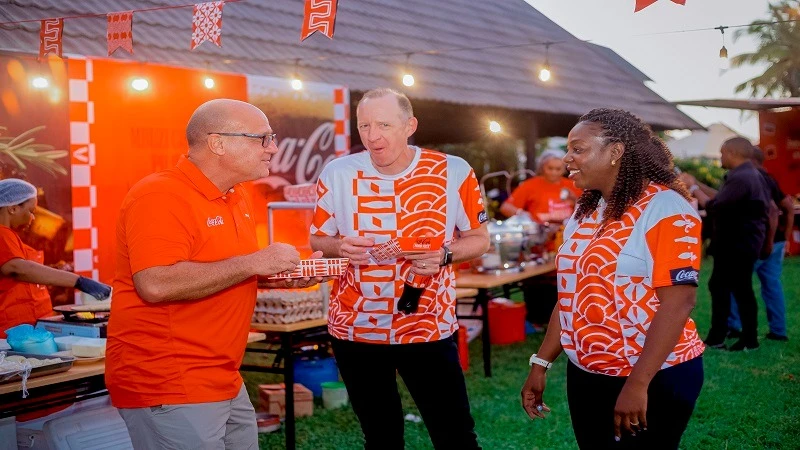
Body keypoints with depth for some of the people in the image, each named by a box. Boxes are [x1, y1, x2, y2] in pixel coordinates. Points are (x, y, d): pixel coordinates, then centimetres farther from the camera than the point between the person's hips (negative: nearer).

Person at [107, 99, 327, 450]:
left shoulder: (234, 197, 10)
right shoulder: (161, 196, -17)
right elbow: (156, 285, -30)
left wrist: (287, 276, 6)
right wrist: (253, 262, -23)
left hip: (224, 383, 9)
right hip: (167, 388, -9)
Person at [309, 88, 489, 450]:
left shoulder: (454, 172, -7)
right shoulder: (337, 173, -4)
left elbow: (479, 239, 2)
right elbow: (318, 240, 7)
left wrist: (444, 254, -18)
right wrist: (340, 247, -16)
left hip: (428, 328, -1)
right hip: (355, 329, 2)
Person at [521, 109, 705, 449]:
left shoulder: (665, 208, -14)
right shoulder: (585, 212, 10)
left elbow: (678, 302, -21)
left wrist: (637, 384, -24)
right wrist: (540, 364, 12)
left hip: (654, 378, -7)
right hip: (585, 376, 7)